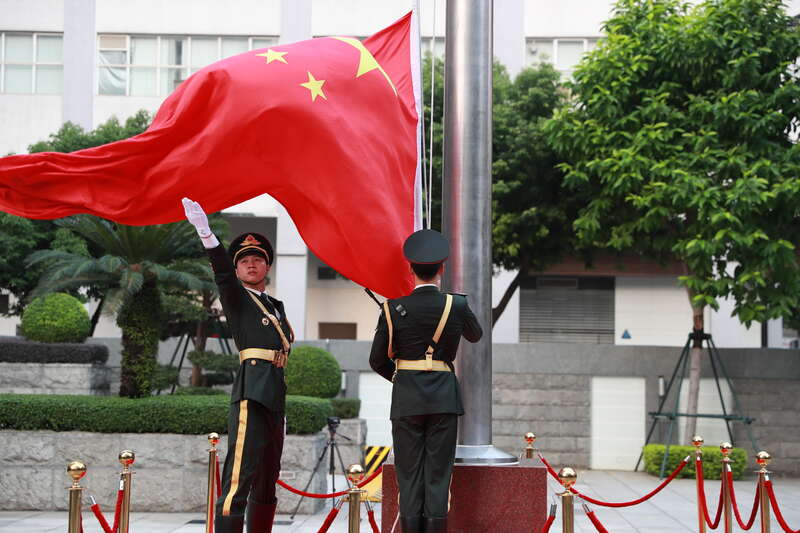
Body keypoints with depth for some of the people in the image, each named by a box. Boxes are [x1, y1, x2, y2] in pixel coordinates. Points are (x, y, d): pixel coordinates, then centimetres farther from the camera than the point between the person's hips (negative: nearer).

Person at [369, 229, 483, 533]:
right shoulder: (457, 305, -4)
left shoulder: (394, 309, -5)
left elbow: (377, 360, 2)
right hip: (444, 397, 0)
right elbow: (476, 336, 18)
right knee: (438, 474, 3)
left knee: (409, 474, 5)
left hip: (406, 398, 0)